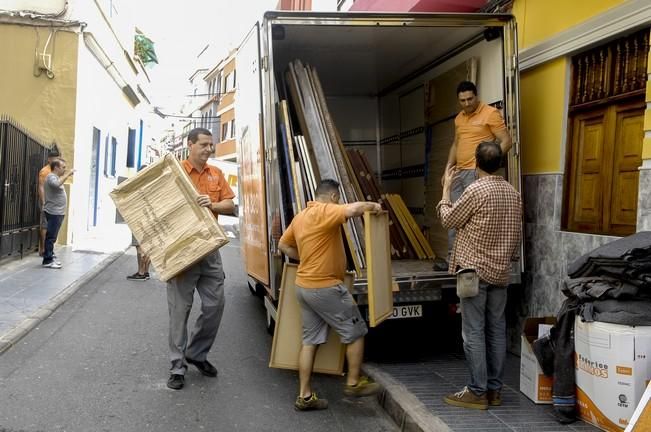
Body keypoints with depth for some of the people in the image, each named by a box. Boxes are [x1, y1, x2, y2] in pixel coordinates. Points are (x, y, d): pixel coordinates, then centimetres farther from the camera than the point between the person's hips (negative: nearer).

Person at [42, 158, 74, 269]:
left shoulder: (55, 177, 20)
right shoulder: (51, 177, -12)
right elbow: (57, 184, -35)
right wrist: (68, 174, -31)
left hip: (57, 212, 11)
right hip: (53, 212, -11)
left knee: (52, 237, 15)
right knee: (51, 237, -11)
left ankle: (50, 257, 22)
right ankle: (47, 260, -10)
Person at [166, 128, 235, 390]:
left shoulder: (217, 174, 10)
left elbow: (230, 205, 7)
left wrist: (213, 205, -13)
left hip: (210, 249, 5)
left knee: (215, 304, 9)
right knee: (180, 308, 2)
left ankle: (197, 354, 29)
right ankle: (178, 366, 12)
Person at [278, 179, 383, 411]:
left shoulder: (300, 217, 12)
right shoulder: (325, 211, -14)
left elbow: (283, 246, 21)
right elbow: (352, 209, -33)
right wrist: (372, 206, -14)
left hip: (303, 286, 9)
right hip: (325, 288, -9)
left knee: (310, 340, 13)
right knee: (355, 332, 9)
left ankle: (304, 396, 15)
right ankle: (353, 383, 19)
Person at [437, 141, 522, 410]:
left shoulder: (476, 190, -14)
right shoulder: (513, 193, 9)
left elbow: (449, 221, -3)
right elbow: (517, 234, 14)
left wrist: (446, 188, 8)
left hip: (474, 270, -7)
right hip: (500, 272, 7)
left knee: (473, 332, -2)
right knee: (497, 331, 10)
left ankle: (477, 392, 2)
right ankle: (494, 389, 17)